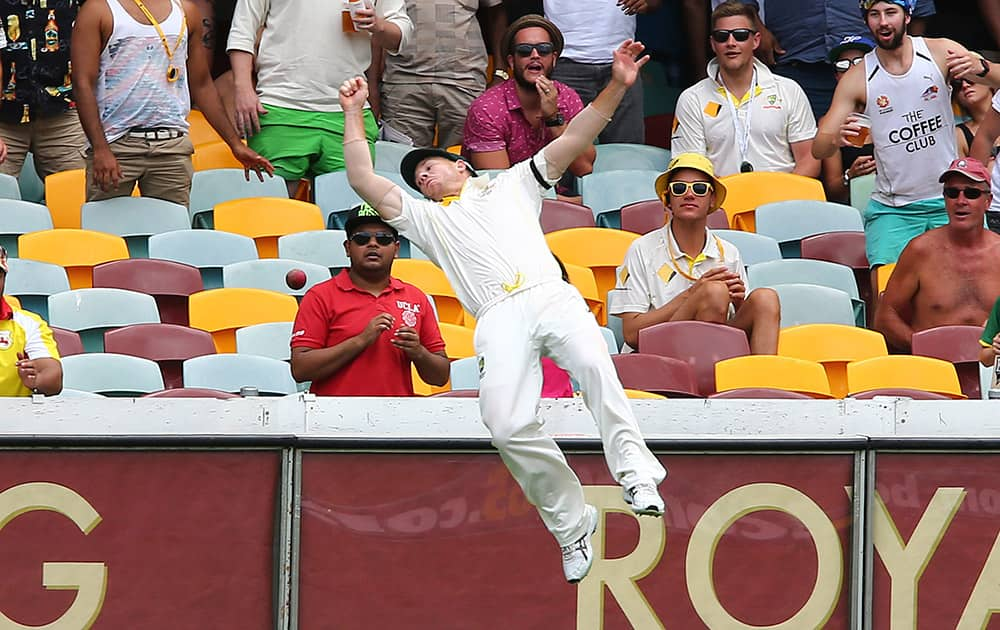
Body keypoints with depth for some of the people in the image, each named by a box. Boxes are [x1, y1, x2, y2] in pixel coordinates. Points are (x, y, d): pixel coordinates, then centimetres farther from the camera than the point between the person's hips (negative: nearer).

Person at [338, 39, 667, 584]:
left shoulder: (511, 186, 31)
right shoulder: (426, 218, 34)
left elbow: (573, 139, 22)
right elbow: (364, 181, 25)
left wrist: (616, 87, 9)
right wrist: (353, 114, 23)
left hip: (551, 294, -1)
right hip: (499, 317, 1)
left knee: (593, 364, -34)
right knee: (508, 426, -22)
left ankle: (635, 474, -36)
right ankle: (571, 523, -12)